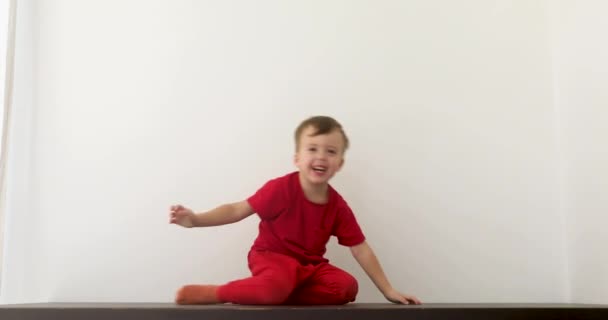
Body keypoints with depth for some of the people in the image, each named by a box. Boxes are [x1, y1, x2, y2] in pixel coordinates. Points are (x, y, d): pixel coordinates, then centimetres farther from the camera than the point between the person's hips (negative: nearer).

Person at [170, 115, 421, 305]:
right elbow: (238, 210, -14)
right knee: (278, 285, -38)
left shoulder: (338, 206, -5)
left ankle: (270, 296, -16)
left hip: (310, 265, 6)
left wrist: (388, 291, -1)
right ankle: (216, 294, -15)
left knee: (347, 287, -18)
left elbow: (361, 250, -1)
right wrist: (196, 219, -28)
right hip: (271, 256, -6)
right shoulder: (281, 188, -17)